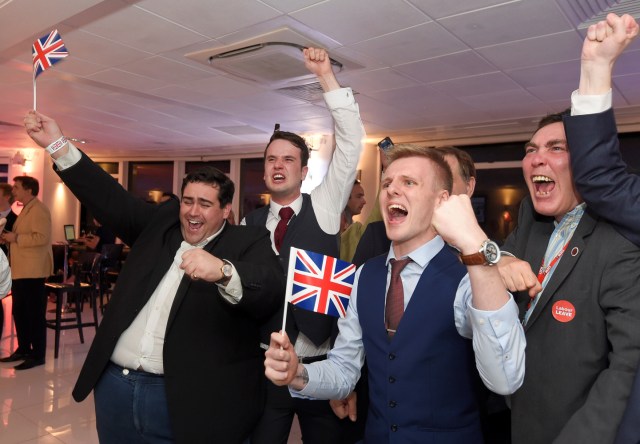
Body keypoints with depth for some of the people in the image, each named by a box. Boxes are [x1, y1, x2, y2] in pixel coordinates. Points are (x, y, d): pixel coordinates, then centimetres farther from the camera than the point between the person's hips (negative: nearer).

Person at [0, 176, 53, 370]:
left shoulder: (38, 209, -13)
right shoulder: (26, 209, 18)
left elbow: (42, 237, -24)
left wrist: (16, 238, -18)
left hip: (32, 271, -10)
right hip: (20, 270, 10)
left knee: (35, 314, -3)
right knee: (19, 312, 15)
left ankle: (37, 355, 4)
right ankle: (23, 349, 26)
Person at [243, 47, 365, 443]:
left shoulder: (323, 207, -1)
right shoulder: (250, 224, 6)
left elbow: (352, 140, -9)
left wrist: (326, 76, -12)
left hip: (321, 363, -1)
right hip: (265, 363, 2)